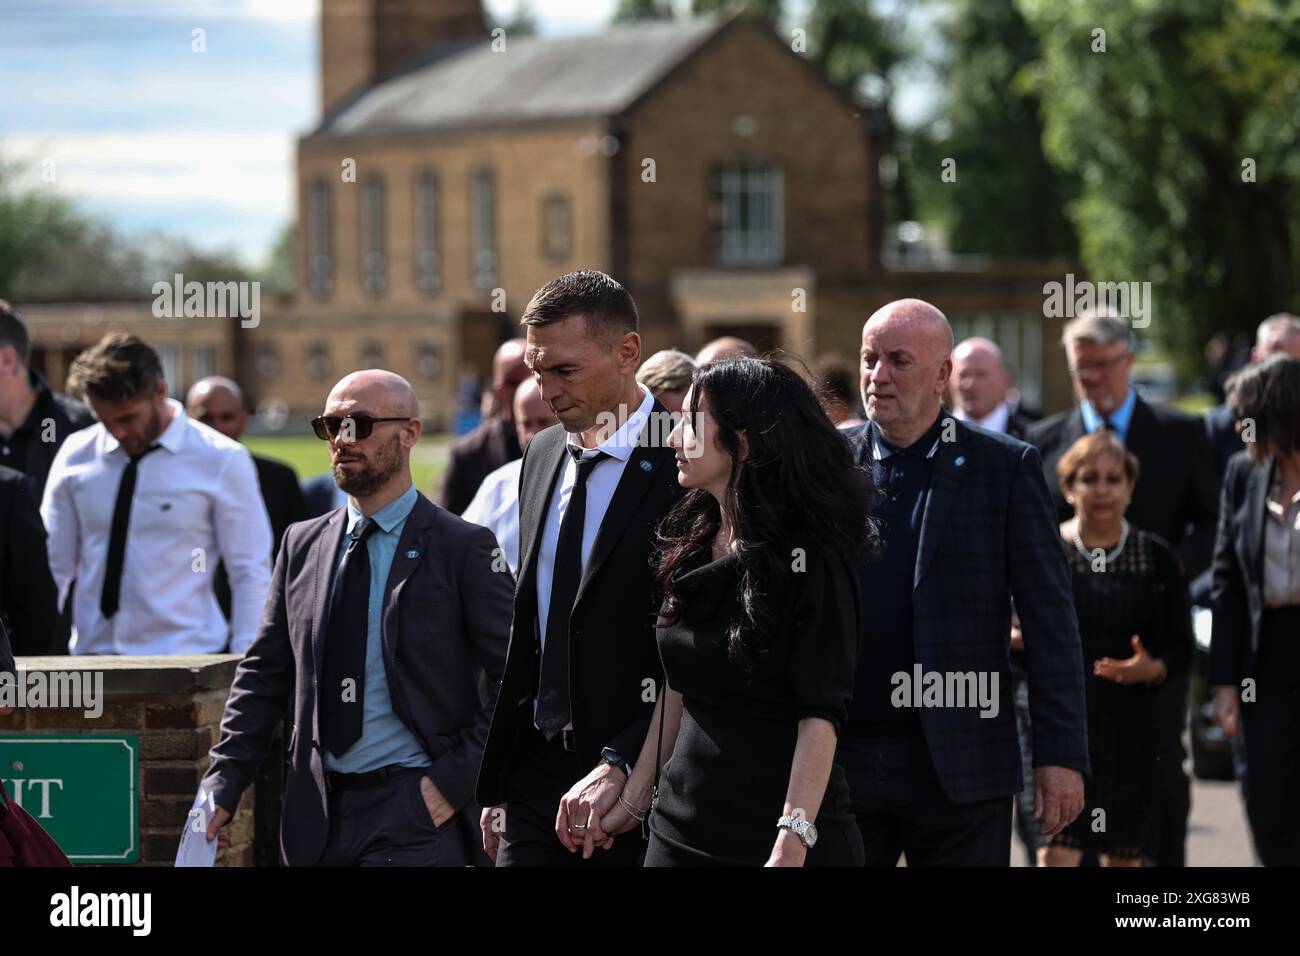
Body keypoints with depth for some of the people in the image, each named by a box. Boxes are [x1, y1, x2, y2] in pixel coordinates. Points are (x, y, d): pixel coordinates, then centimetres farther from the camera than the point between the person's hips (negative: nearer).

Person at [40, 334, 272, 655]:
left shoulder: (221, 461, -3)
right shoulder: (76, 456, 6)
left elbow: (251, 575, -2)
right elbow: (54, 567, 11)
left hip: (185, 657, -3)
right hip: (91, 656, 3)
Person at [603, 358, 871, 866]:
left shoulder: (810, 558, -12)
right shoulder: (690, 547, 8)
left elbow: (821, 715, -16)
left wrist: (792, 847, -23)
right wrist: (635, 798, 13)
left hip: (775, 837, -6)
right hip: (682, 829, 6)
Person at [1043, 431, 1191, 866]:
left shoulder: (1157, 558, 5)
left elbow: (1181, 647, 5)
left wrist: (1152, 668, -16)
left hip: (1128, 722, 3)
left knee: (1123, 853, 10)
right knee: (1059, 849, -14)